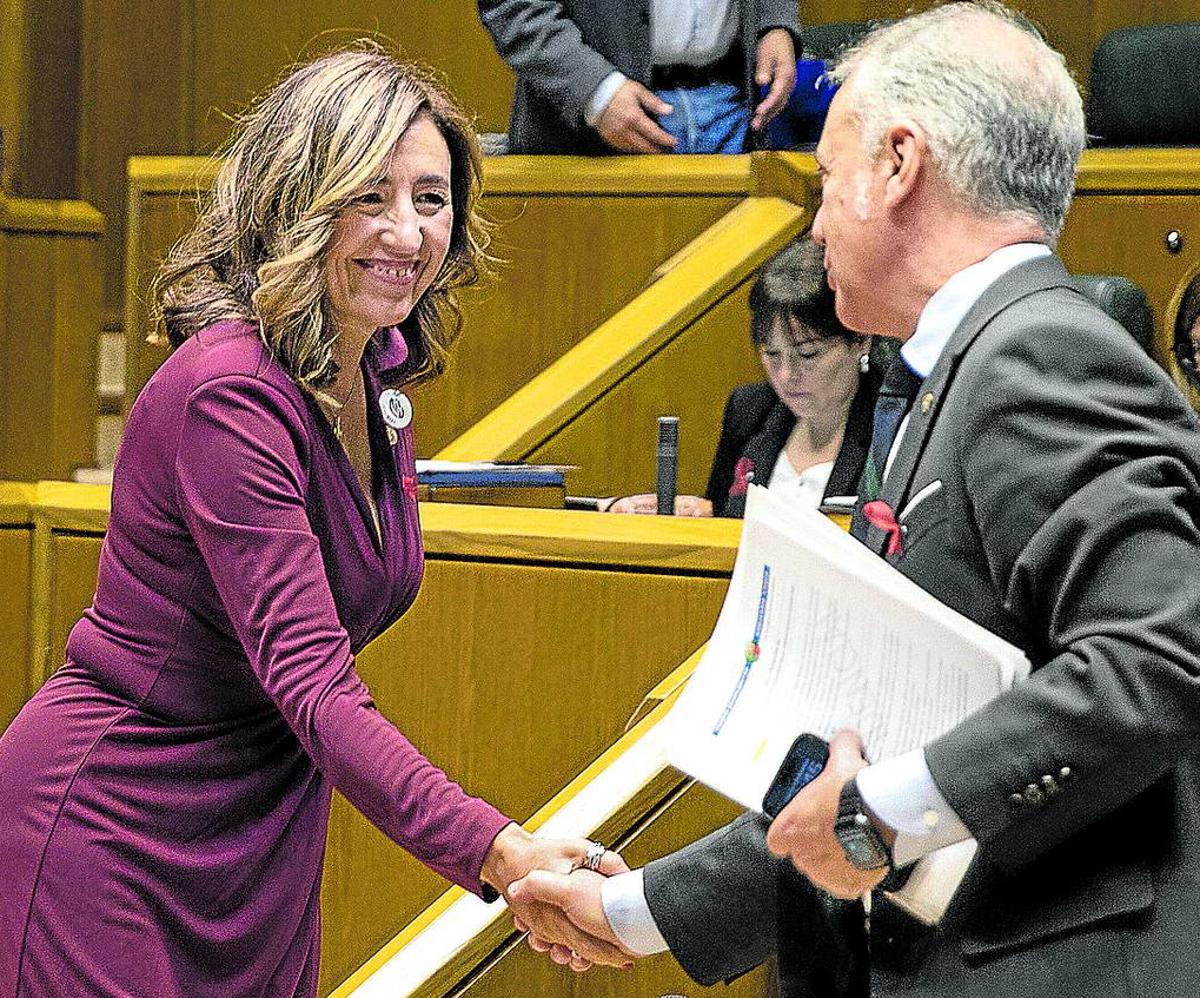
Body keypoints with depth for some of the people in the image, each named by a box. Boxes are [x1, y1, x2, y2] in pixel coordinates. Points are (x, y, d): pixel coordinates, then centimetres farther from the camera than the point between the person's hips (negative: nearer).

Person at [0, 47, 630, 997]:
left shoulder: (381, 368, 3)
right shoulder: (230, 392, -23)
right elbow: (311, 684, -31)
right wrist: (495, 851, -42)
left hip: (267, 828, 8)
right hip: (114, 826, -8)